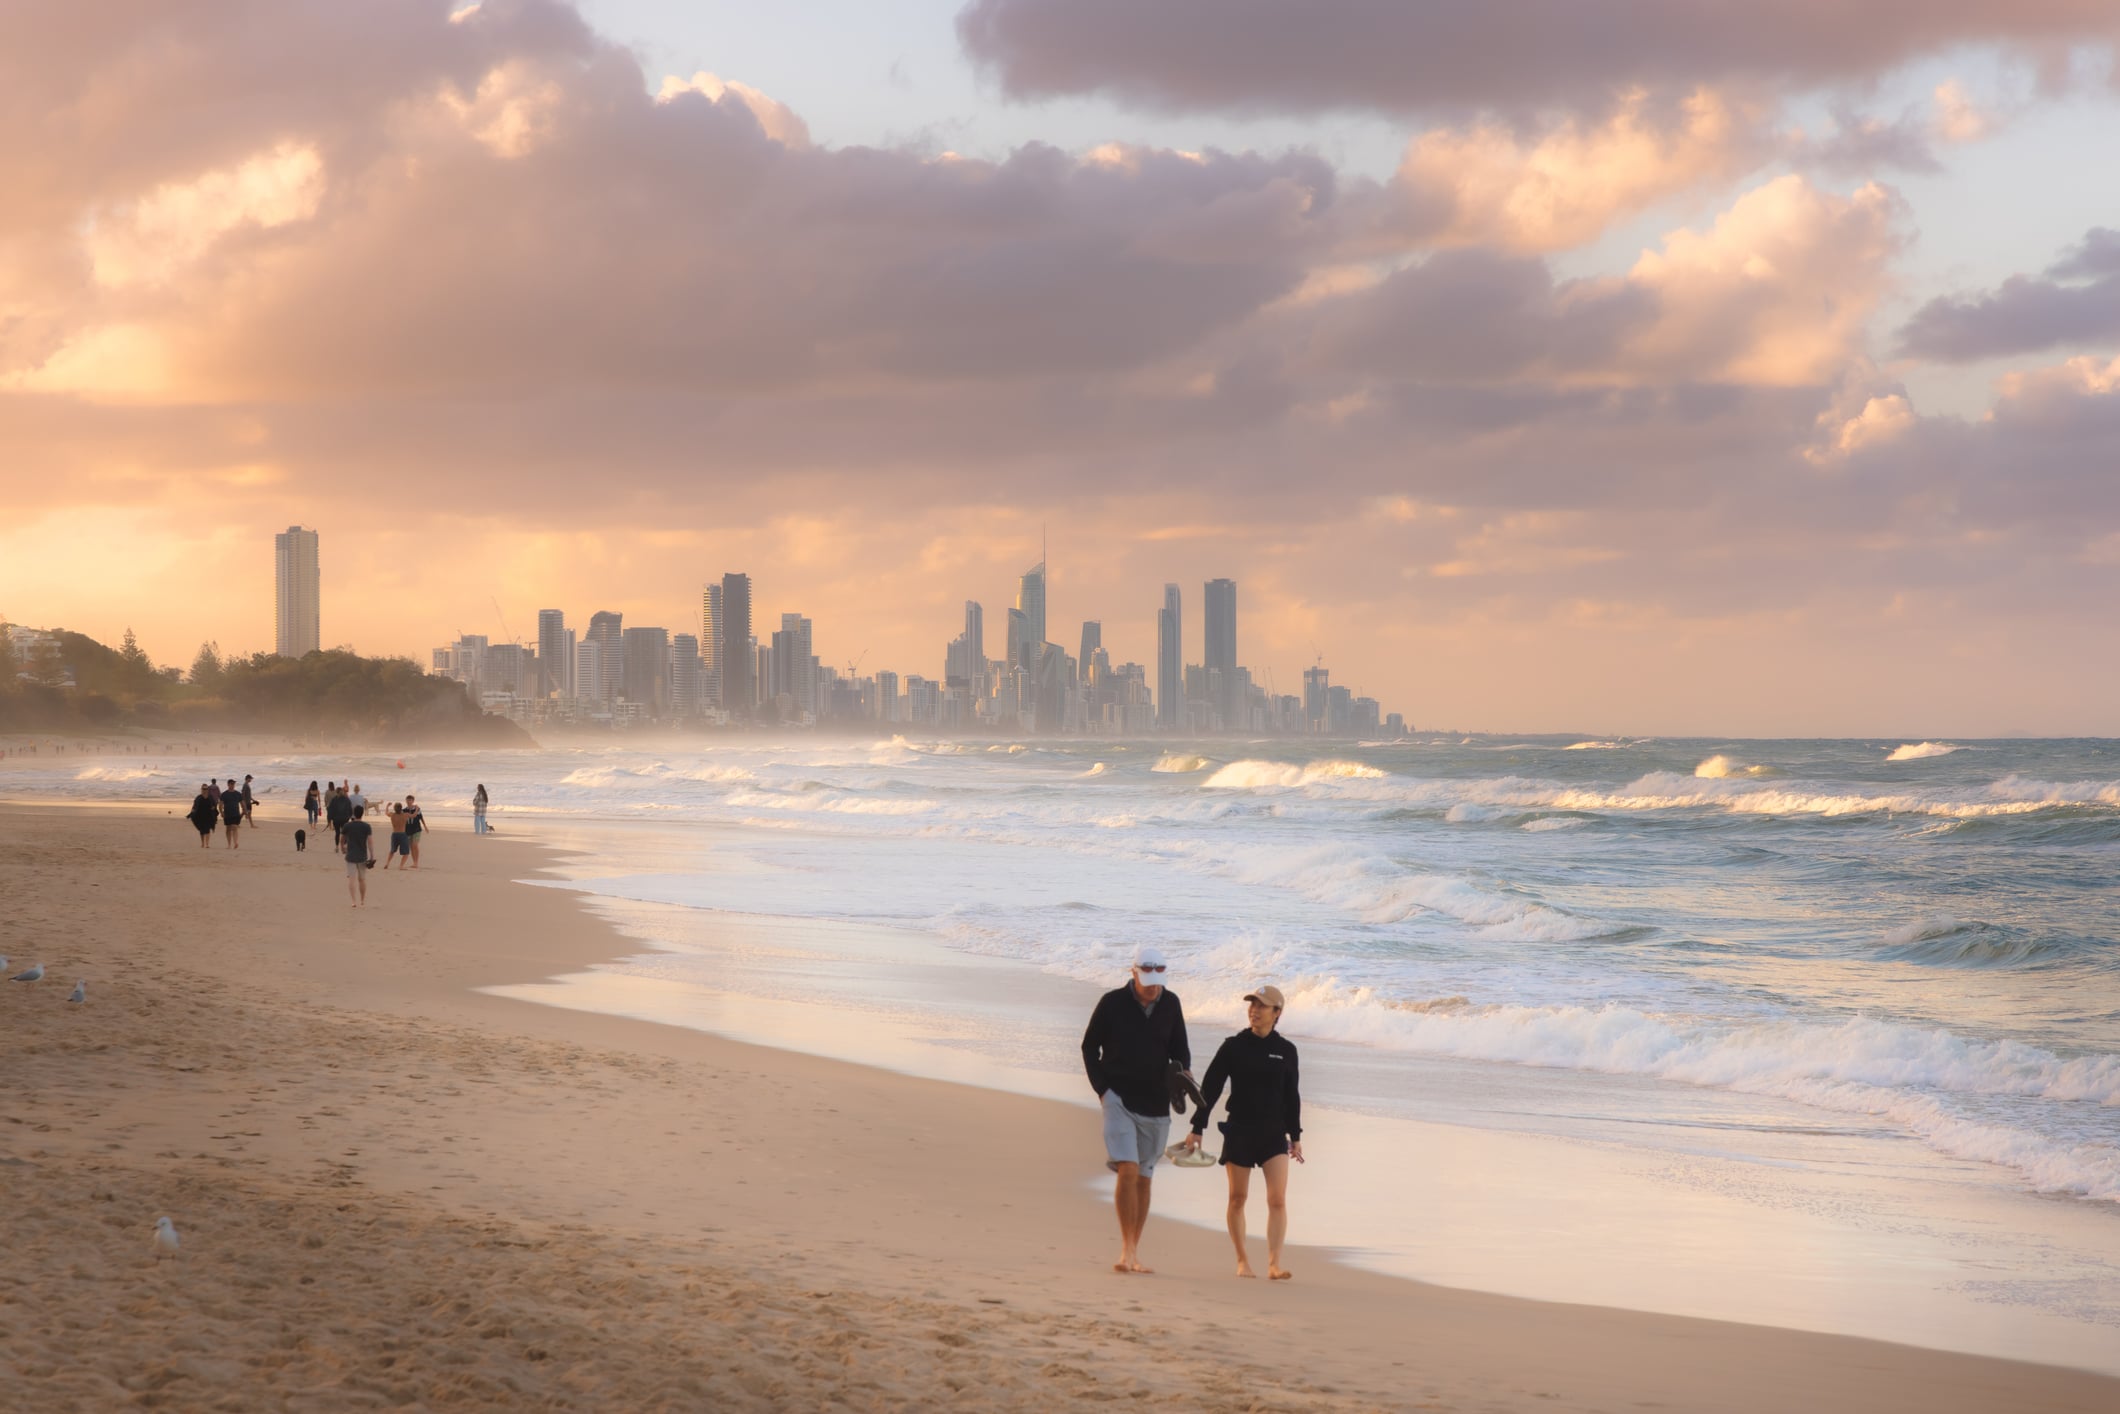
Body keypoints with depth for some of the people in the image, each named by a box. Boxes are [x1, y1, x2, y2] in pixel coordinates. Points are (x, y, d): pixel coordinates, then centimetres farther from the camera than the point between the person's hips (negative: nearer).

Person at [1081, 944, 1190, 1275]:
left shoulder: (1170, 1004, 3)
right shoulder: (1112, 1003, -6)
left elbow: (1180, 1049, 12)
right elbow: (1089, 1046, 4)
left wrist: (1180, 1074, -10)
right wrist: (1102, 1089, -3)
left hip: (1155, 1104, 4)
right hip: (1119, 1099, -4)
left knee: (1144, 1178, 8)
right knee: (1128, 1171, -18)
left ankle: (1134, 1254, 15)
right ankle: (1127, 1250, -17)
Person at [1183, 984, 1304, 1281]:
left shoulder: (1285, 1051, 4)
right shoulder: (1233, 1047, -1)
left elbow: (1291, 1096, 12)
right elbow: (1209, 1089, 0)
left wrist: (1295, 1136, 13)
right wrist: (1197, 1128, -4)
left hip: (1273, 1134, 1)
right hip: (1238, 1131, -1)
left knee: (1278, 1199, -11)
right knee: (1237, 1198, 5)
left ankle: (1274, 1263, -14)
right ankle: (1242, 1260, 18)